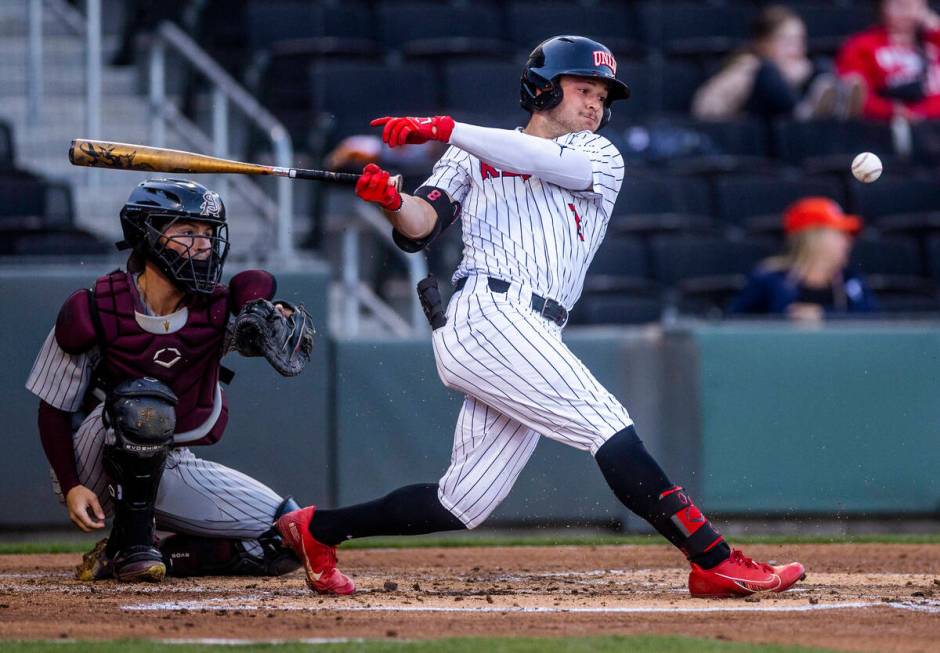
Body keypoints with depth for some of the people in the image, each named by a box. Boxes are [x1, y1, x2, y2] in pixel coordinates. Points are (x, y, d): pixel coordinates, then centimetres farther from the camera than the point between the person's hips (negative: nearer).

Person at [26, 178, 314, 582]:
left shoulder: (217, 310, -4)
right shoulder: (94, 312, -15)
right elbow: (53, 409, -9)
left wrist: (281, 320, -42)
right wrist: (71, 487, -19)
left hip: (170, 468, 5)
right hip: (94, 470, -5)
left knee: (286, 538, -6)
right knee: (144, 400, -36)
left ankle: (139, 555, 2)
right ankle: (132, 541, -21)